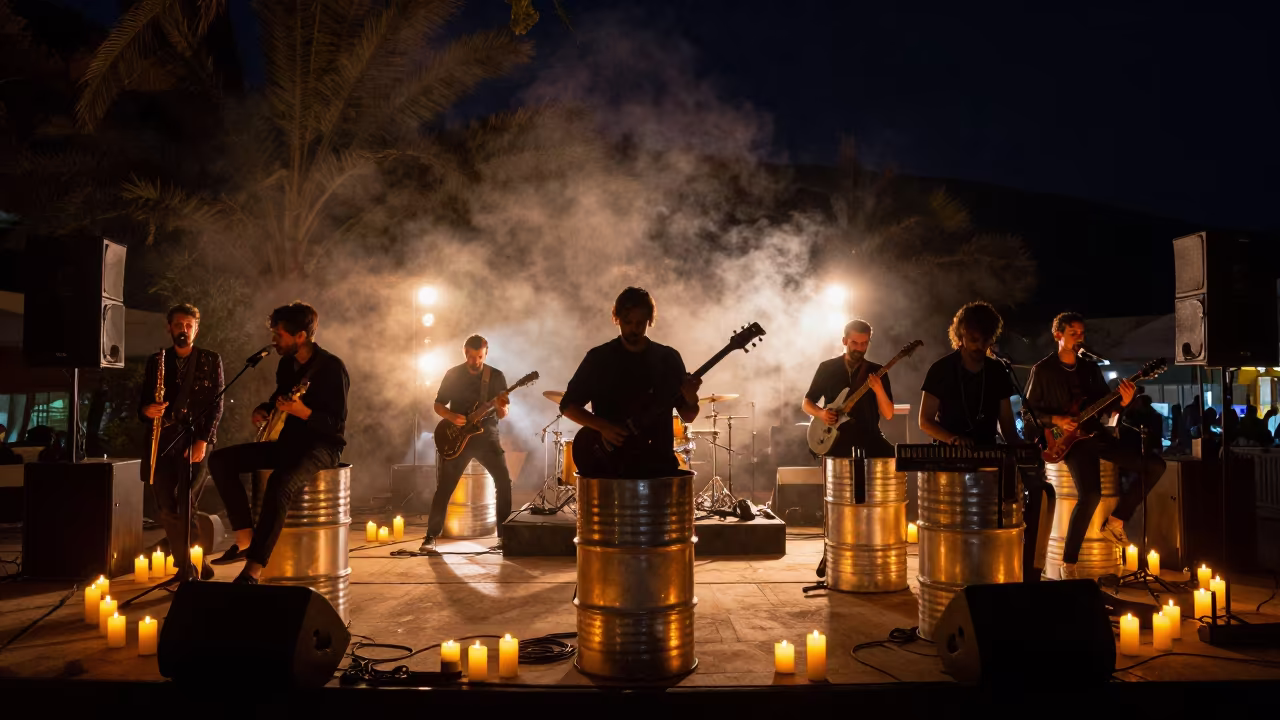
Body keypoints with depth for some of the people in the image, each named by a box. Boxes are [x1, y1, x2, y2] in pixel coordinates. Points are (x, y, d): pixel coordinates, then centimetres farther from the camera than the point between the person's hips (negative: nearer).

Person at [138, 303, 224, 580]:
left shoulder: (211, 360, 7)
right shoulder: (155, 361, 14)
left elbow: (216, 404, 0)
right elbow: (143, 403, 13)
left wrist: (202, 440, -11)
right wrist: (147, 410, -12)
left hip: (196, 439, -3)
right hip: (162, 440, 3)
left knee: (185, 507, -14)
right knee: (166, 508, -2)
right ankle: (191, 564, 15)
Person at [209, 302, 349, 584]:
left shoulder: (331, 367, -15)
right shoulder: (286, 363, 8)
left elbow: (337, 425, -19)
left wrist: (302, 412, -34)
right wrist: (262, 410, 5)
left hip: (321, 446, -9)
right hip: (288, 442, 9)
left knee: (280, 482, -37)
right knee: (220, 460, -4)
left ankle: (254, 568, -31)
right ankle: (247, 538, -6)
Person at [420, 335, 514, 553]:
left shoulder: (496, 376, 0)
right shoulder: (453, 374, 0)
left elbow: (503, 415, 0)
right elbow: (438, 404, 5)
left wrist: (502, 407, -24)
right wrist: (451, 416, -15)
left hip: (487, 436, 0)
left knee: (504, 481, -11)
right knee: (444, 488, -1)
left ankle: (505, 535, 1)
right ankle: (431, 537, 12)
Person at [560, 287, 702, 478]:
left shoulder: (668, 358, 5)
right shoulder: (599, 358, 0)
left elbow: (688, 416, 7)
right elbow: (568, 405, 2)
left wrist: (691, 399, -15)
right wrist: (602, 426, -13)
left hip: (658, 461, 2)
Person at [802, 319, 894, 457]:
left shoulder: (877, 372, 5)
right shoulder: (827, 368, 4)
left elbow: (888, 415, -1)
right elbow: (806, 402, 11)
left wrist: (879, 390, -19)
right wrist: (820, 413, -10)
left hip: (868, 437, 1)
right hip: (836, 438, -1)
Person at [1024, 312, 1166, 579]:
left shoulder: (1091, 368, 14)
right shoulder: (1043, 369, -1)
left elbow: (1106, 407, 11)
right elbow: (1028, 410, -1)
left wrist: (1122, 403, -10)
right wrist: (1055, 420, -16)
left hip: (1095, 434, 7)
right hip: (1068, 439, -6)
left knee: (1155, 465, -5)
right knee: (1091, 494, -29)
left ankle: (1115, 521, 6)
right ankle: (1068, 565, -17)